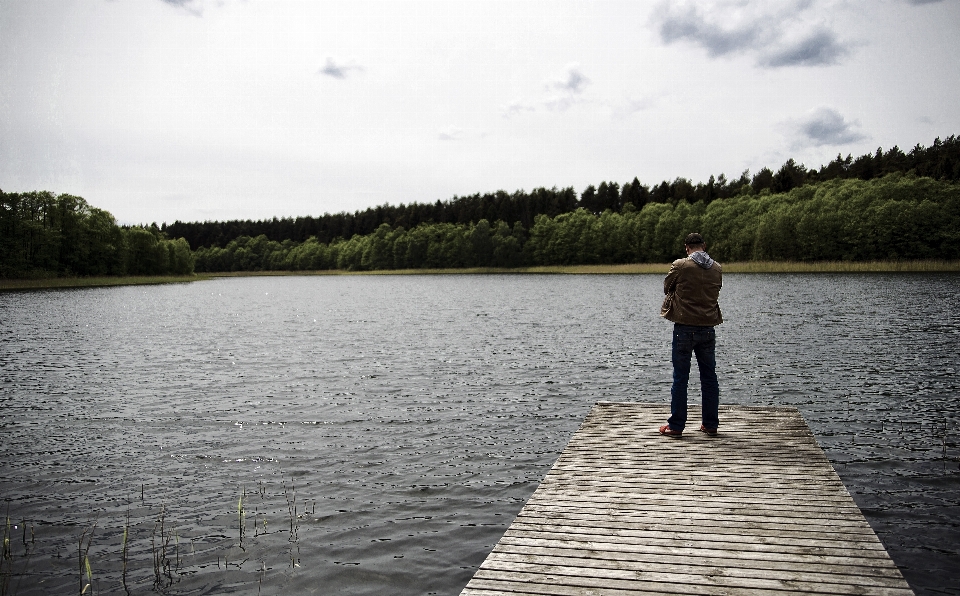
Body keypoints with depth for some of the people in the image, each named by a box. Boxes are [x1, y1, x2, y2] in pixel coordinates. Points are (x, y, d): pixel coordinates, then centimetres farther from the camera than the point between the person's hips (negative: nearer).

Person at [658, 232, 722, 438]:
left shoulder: (680, 266, -9)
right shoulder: (717, 269, 3)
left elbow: (667, 288, 4)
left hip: (684, 328, -3)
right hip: (708, 329, 4)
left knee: (680, 378, 3)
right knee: (709, 377, 12)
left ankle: (676, 425, 7)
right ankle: (711, 424, 18)